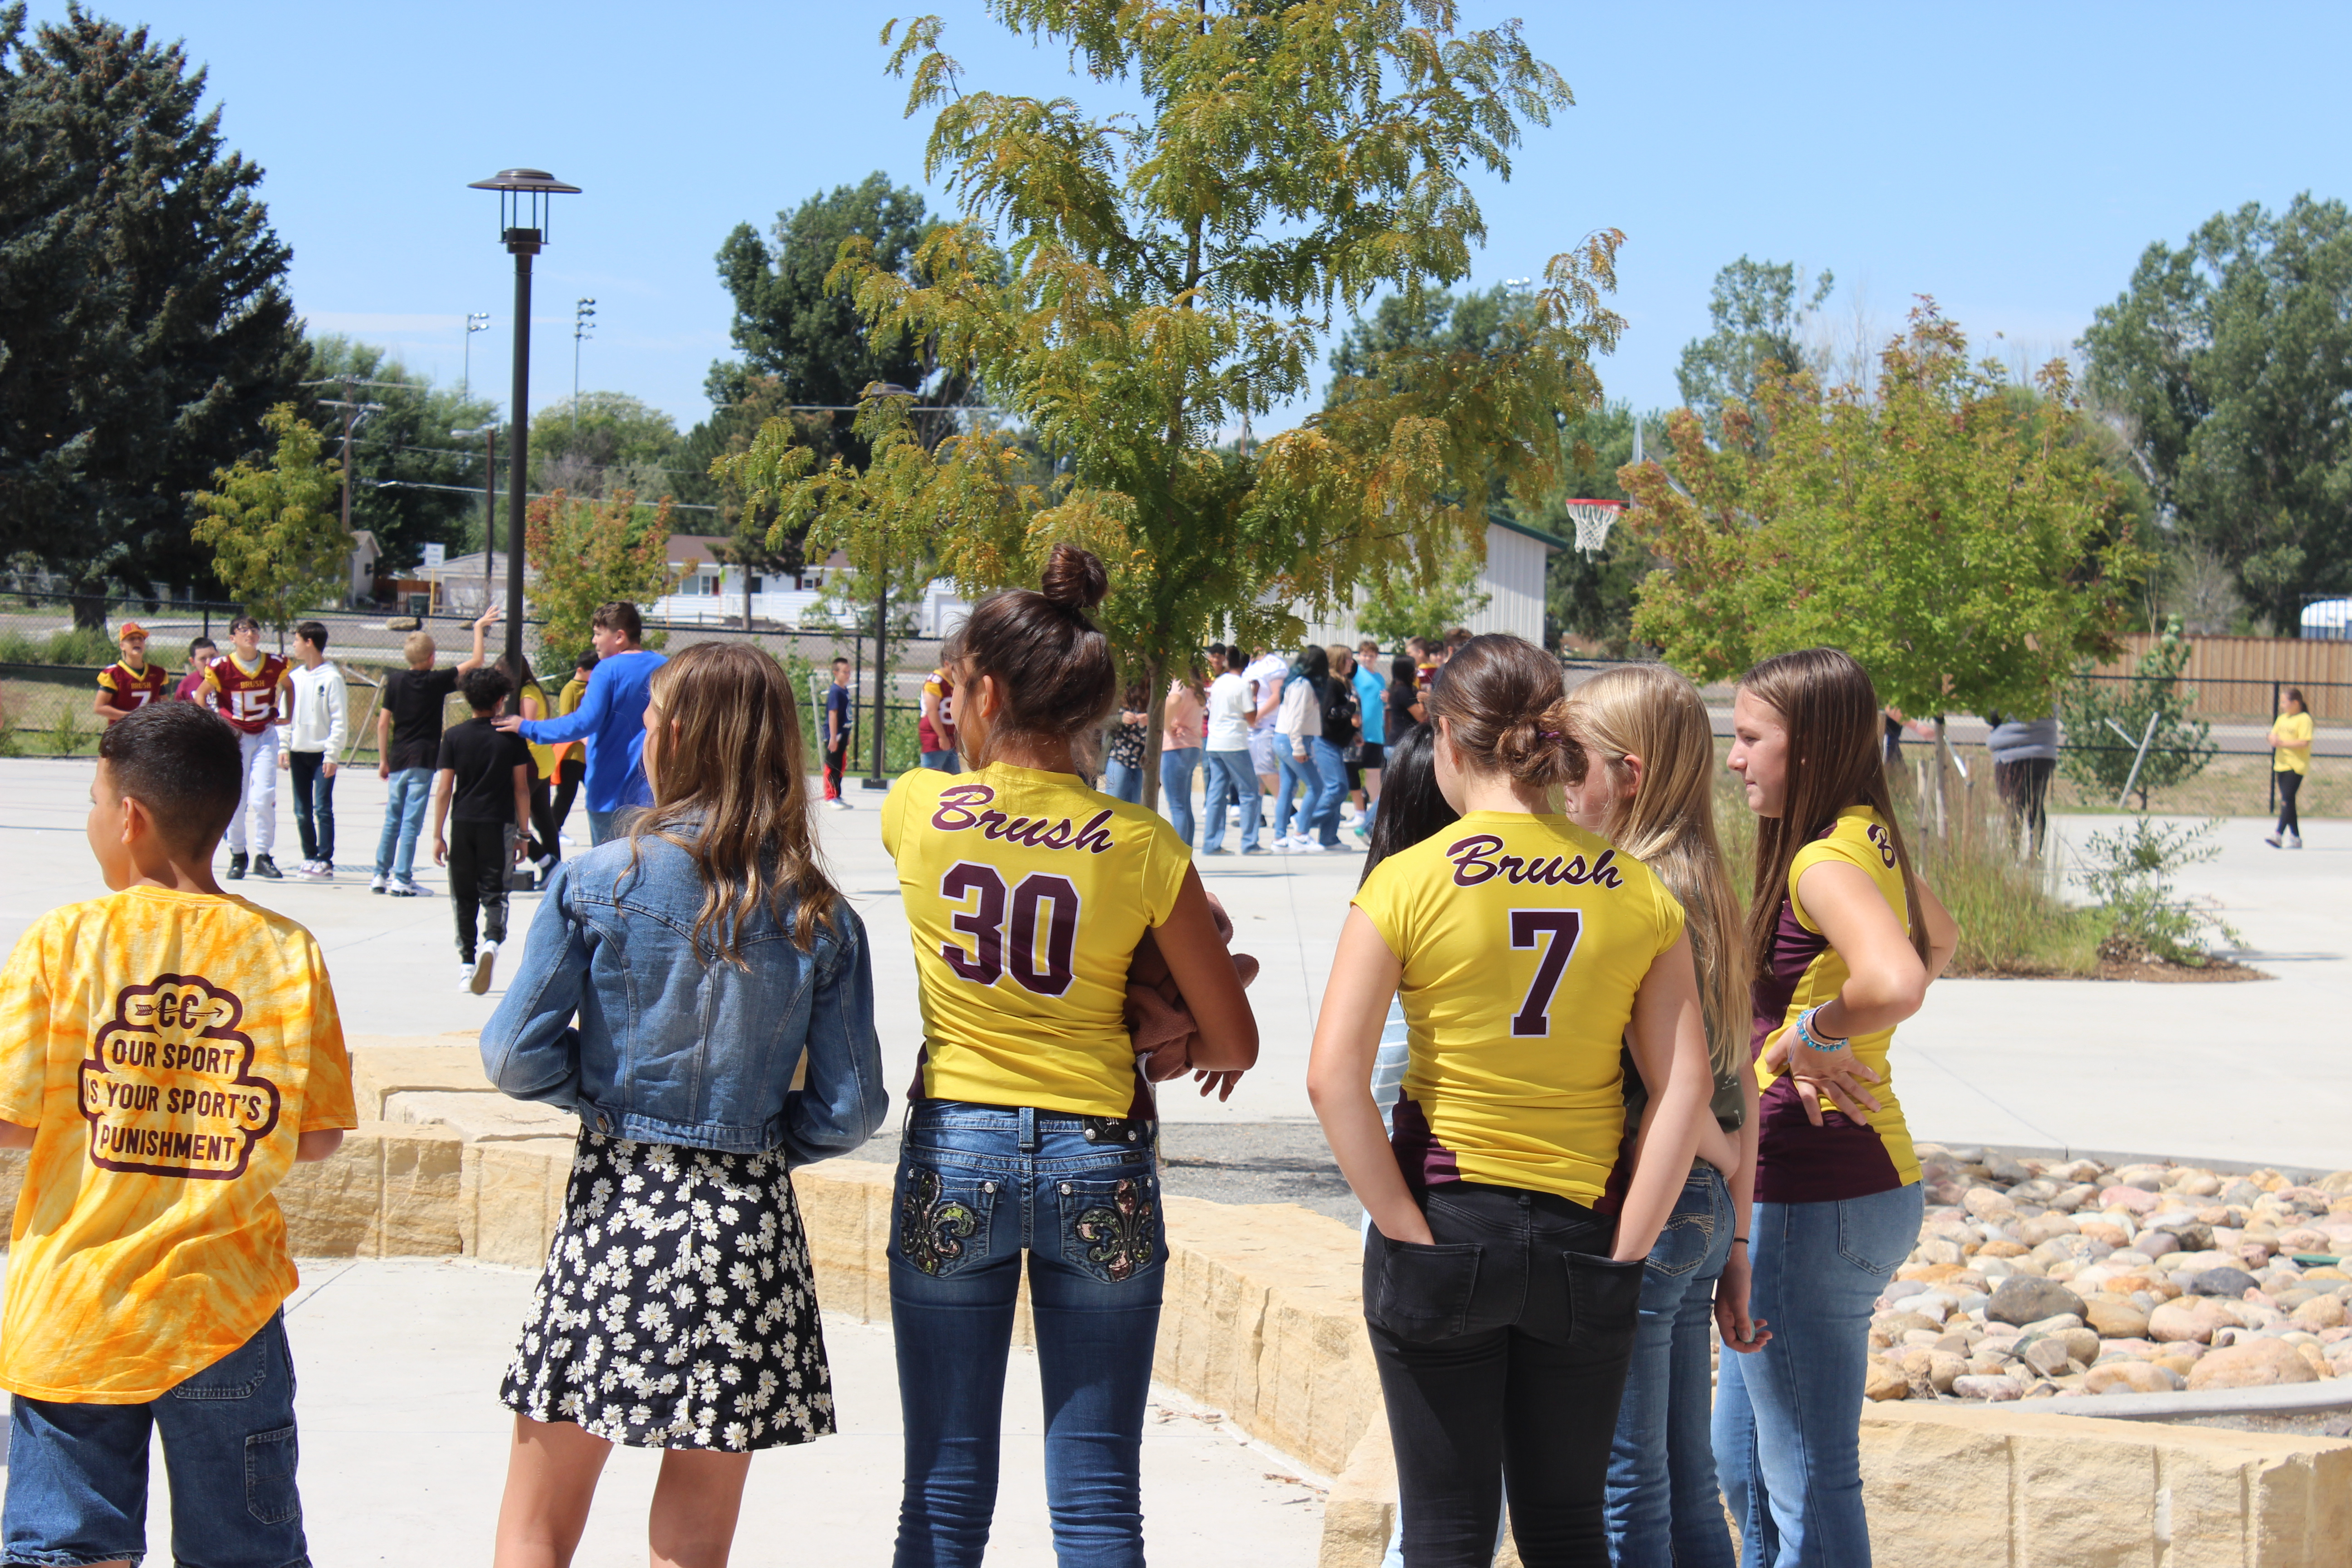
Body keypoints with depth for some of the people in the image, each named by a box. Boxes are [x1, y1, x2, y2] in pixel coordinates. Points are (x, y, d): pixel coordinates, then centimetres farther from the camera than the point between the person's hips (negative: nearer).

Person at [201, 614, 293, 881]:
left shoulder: (275, 664, -3)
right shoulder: (222, 668, -10)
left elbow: (286, 685, 19)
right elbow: (202, 694, 6)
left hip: (266, 736, 1)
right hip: (234, 736, -1)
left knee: (264, 797, -7)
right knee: (235, 799, 2)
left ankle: (263, 856, 3)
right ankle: (237, 855, 16)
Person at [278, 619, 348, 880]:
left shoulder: (332, 678, -7)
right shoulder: (294, 676, 9)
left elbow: (340, 720, -9)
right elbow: (286, 714, 13)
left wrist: (332, 755, -14)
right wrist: (283, 747, 2)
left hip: (322, 753, -6)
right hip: (299, 752, 6)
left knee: (322, 808, -9)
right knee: (302, 810, 8)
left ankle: (325, 861, -6)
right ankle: (310, 857, 17)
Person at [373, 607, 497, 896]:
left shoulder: (395, 680, 4)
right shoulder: (436, 681, -6)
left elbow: (383, 723, 5)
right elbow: (475, 663, -1)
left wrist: (383, 760, 13)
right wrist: (480, 629, 10)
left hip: (398, 760, 4)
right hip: (423, 760, -4)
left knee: (392, 819, 13)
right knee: (411, 822, -4)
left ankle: (381, 876, 15)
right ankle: (402, 880, -6)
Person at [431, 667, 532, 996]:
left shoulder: (455, 737, 0)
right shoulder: (512, 737, -2)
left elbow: (444, 789, -2)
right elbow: (521, 788, -1)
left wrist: (438, 835, 2)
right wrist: (523, 834, 5)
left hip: (463, 824, 1)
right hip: (499, 825, -1)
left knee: (464, 895, 11)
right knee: (494, 891, 2)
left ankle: (467, 962, 14)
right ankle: (492, 941, -26)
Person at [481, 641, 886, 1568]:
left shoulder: (598, 881, -6)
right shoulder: (821, 919, -1)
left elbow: (515, 1055, -8)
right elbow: (850, 1109, -2)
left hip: (614, 1203, -2)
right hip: (747, 1217, 2)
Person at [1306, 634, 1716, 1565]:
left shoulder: (1408, 881, -8)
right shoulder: (1638, 894, 0)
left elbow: (1333, 1078, -15)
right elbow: (1684, 1091, -5)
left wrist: (1408, 1234, -9)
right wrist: (1621, 1252, -2)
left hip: (1445, 1223, -2)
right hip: (1582, 1238, 3)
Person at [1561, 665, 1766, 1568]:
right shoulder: (1707, 891, 10)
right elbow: (1738, 1086, 13)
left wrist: (1718, 1153, 0)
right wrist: (1734, 1238, 17)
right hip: (1703, 1210, 9)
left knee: (1626, 1492, 1)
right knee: (1688, 1485, 16)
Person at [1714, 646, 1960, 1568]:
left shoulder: (1825, 862, -19)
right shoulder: (1870, 841, 10)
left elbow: (1895, 982, -39)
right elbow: (1940, 939, 31)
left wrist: (1816, 1032, -20)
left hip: (1817, 1203, -10)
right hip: (1871, 1180, 10)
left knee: (1809, 1493, -2)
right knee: (1742, 1460, 23)